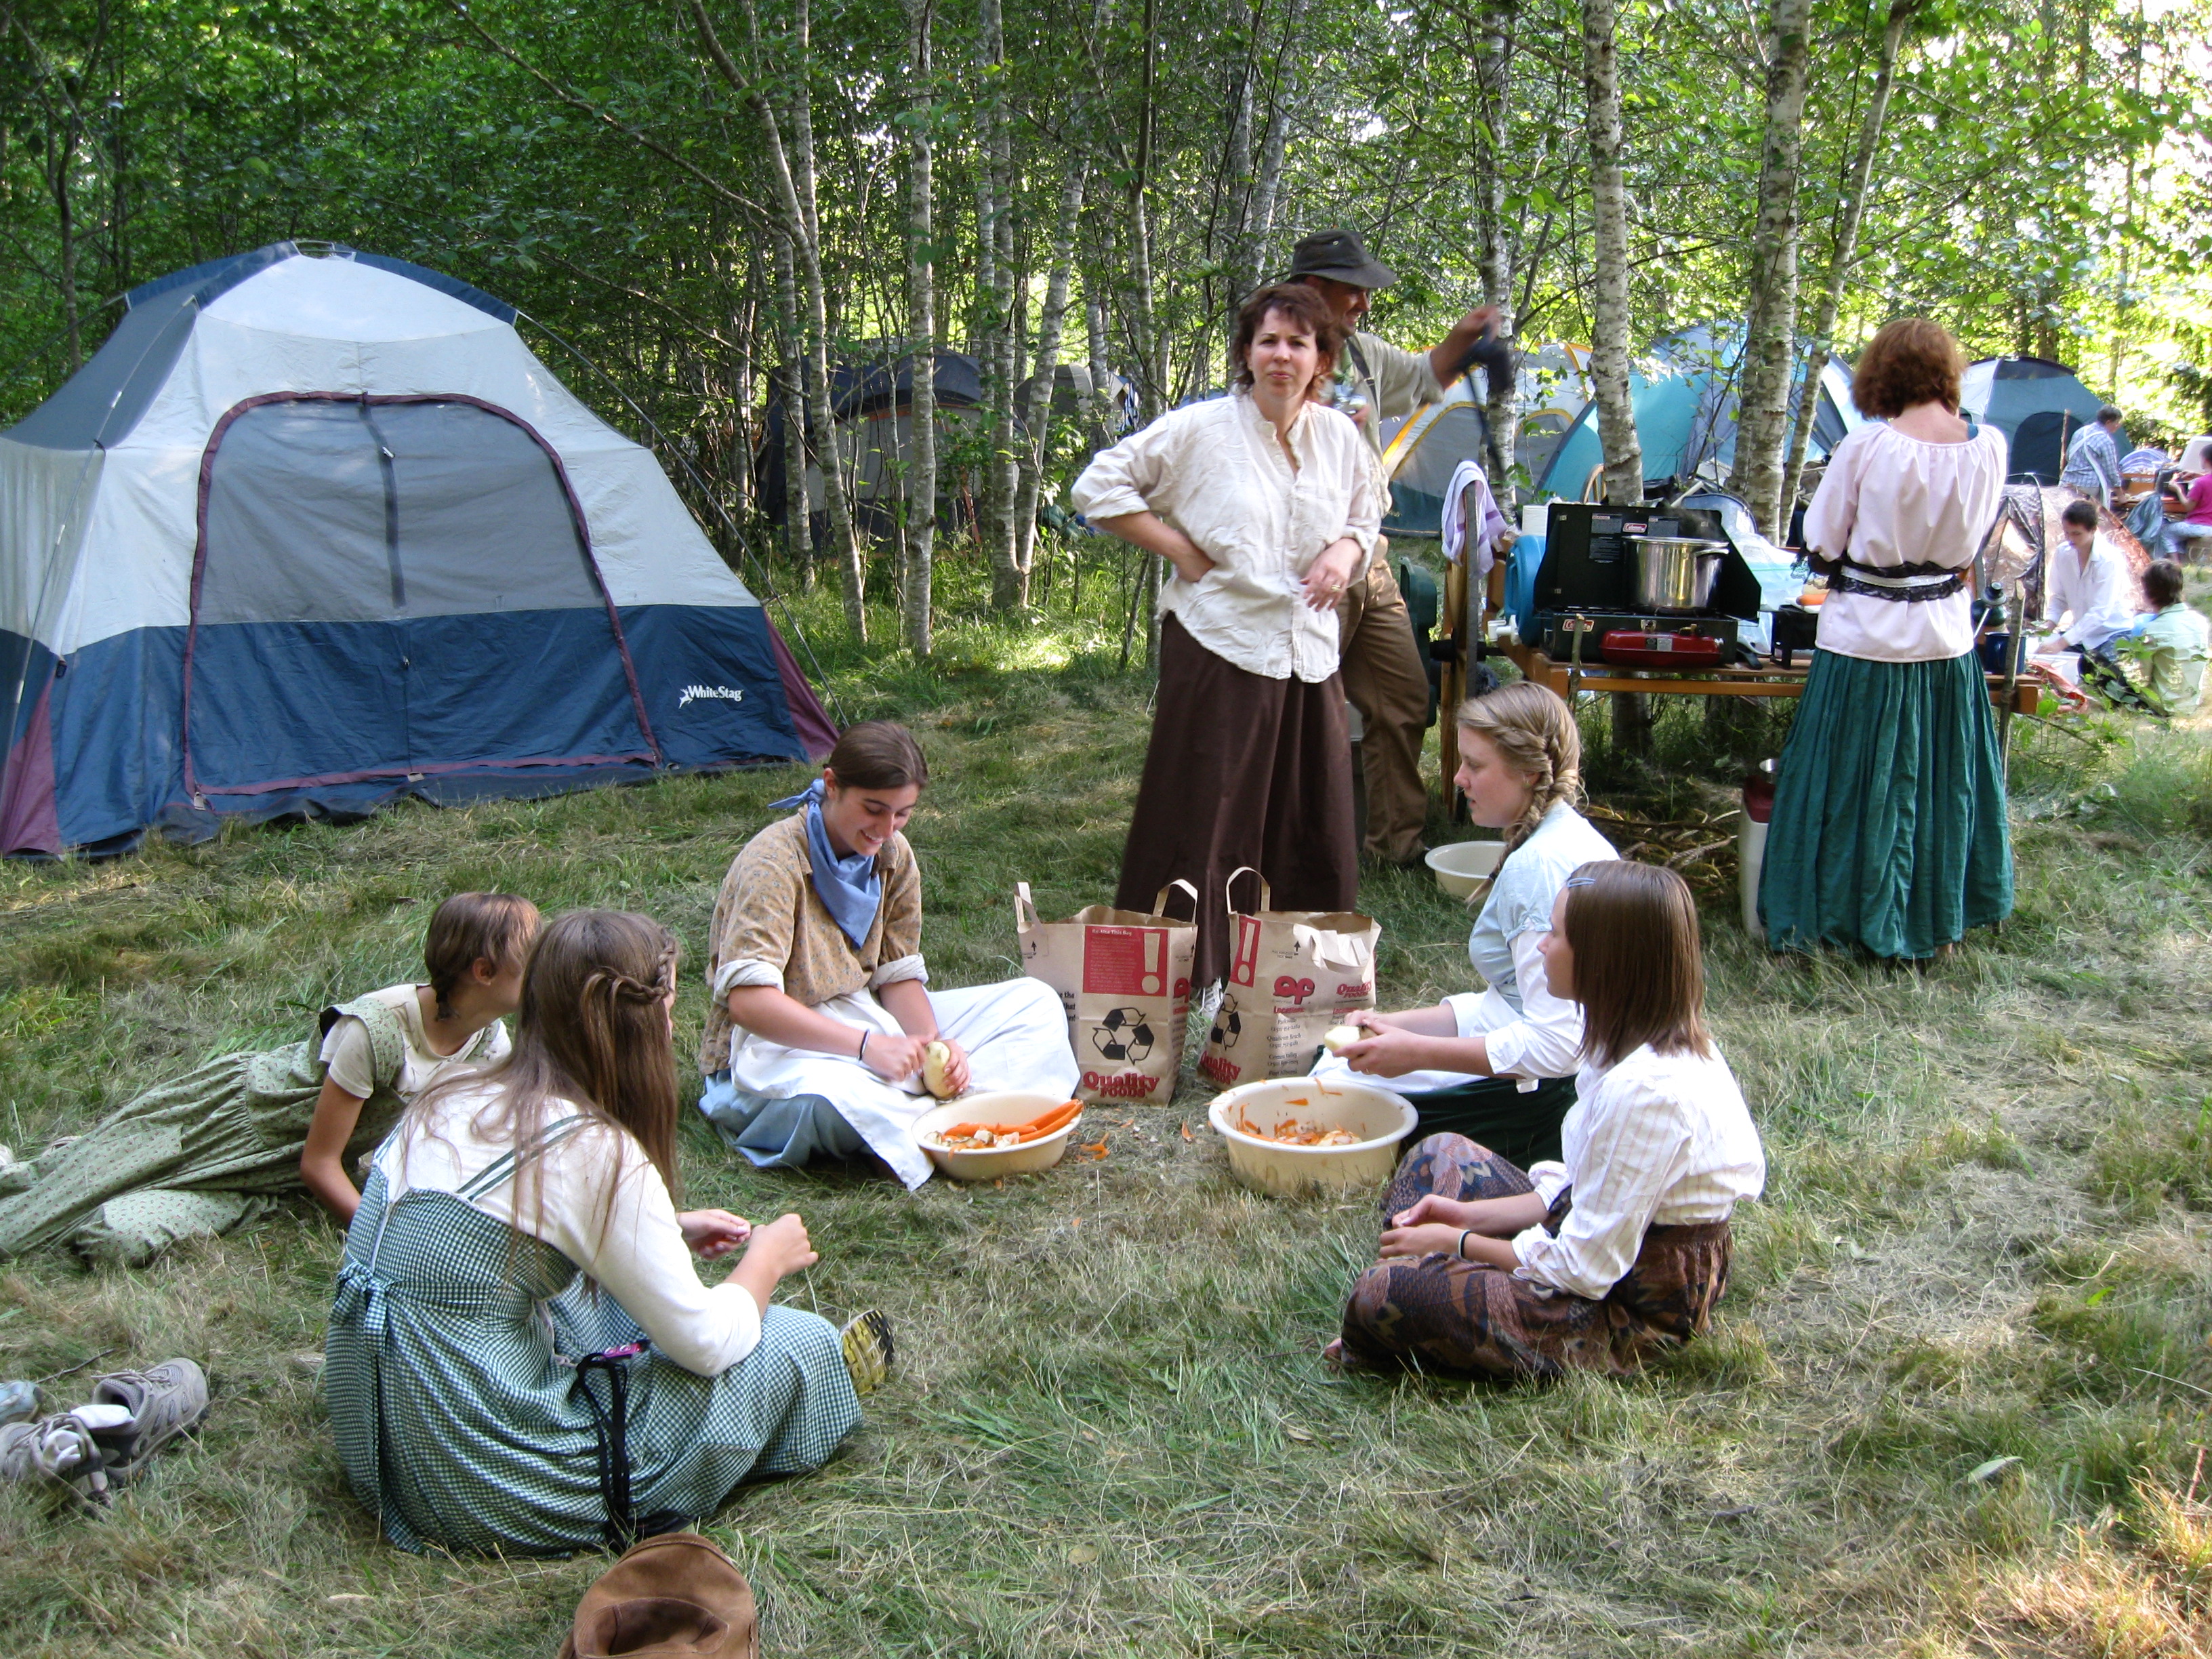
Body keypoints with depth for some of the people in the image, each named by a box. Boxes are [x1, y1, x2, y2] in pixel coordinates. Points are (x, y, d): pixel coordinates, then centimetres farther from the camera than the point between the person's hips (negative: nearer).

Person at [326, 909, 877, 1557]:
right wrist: (767, 1258, 10)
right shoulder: (597, 1154, -20)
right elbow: (706, 1342, -10)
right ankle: (822, 1375, 34)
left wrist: (669, 1231, 22)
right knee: (798, 1344, 3)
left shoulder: (452, 1103, 3)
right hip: (493, 1490, -8)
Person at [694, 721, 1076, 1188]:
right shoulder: (776, 861, -21)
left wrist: (933, 1043, -18)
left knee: (1036, 1003, -1)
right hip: (779, 1047, -7)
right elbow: (747, 1000, -29)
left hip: (867, 1020, 8)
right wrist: (866, 1045, -35)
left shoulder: (892, 856, 1)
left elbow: (898, 976, 3)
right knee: (833, 1098, -44)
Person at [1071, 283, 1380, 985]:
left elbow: (1364, 518, 23)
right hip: (1221, 646, -5)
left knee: (1314, 827, 9)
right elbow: (1099, 485, -4)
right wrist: (1179, 550, -9)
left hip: (1308, 654, 5)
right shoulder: (1201, 428, -6)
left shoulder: (1340, 438, 8)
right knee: (1206, 821, -2)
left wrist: (1345, 553, 0)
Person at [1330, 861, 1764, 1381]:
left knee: (1383, 1296, -19)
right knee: (1441, 1154, 16)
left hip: (1626, 1317, -10)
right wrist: (1471, 1216, 2)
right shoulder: (1674, 1044, 0)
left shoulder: (1643, 1091, -31)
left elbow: (1586, 1267, -25)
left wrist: (1456, 1242, -12)